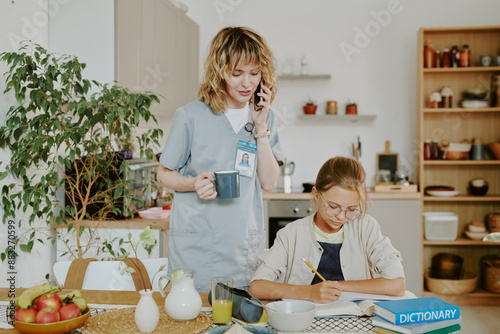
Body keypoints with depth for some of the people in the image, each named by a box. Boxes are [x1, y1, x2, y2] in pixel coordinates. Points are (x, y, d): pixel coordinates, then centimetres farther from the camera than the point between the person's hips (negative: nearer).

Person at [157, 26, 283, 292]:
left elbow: (268, 182, 0)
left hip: (246, 247, 3)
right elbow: (164, 174, 2)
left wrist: (260, 127, -8)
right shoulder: (190, 116, -5)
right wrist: (194, 183, -18)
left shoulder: (265, 118, 7)